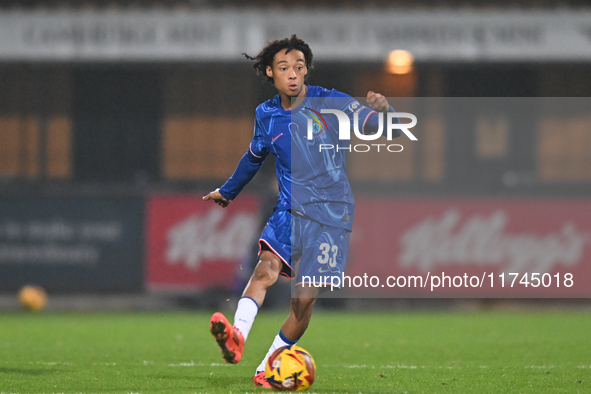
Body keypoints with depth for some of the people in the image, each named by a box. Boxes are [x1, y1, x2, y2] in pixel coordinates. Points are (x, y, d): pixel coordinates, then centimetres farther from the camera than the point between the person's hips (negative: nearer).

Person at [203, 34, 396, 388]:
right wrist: (227, 192, 43)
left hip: (331, 214, -2)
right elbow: (254, 157, 29)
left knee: (305, 299, -7)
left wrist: (384, 110, -36)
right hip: (290, 209, 2)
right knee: (267, 266, -26)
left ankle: (268, 369, 9)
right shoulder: (267, 115, 7)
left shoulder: (332, 104, -5)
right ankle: (237, 336, -48)